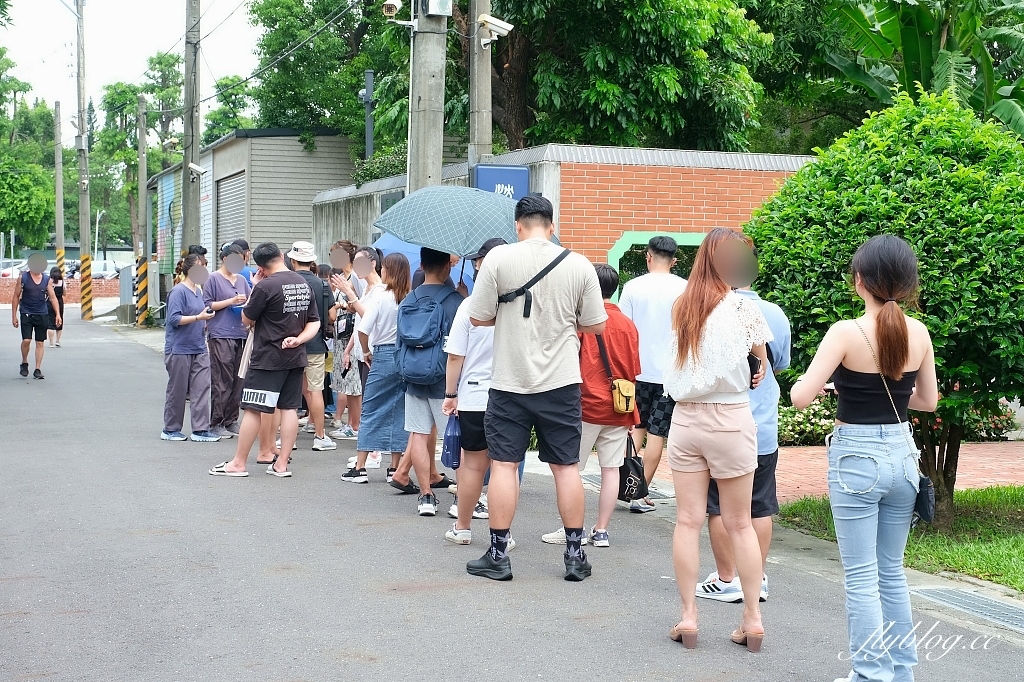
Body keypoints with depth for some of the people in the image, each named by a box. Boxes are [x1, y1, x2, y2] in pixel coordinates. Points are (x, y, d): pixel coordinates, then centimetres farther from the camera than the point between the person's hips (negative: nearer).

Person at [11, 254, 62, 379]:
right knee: (26, 340, -12)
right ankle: (24, 363, 12)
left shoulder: (47, 280, 5)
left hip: (42, 315, 2)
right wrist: (14, 315, -1)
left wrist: (58, 314, -4)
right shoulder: (23, 278, -2)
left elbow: (53, 297, 6)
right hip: (26, 314, -2)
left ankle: (38, 369, 9)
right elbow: (16, 297, 2)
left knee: (40, 343, 3)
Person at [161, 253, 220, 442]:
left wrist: (205, 324, 10)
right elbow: (174, 319, -19)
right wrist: (199, 317, -22)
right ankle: (170, 430, 16)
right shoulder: (178, 291, -12)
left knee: (201, 388, 0)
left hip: (198, 348, 7)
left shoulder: (198, 290, 12)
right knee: (177, 391, 4)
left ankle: (200, 429, 3)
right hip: (179, 348, -7)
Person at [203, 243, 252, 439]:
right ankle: (216, 423, -1)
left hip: (241, 334, 6)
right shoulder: (214, 279, 0)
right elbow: (207, 305, -3)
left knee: (238, 381, 6)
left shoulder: (242, 280, 16)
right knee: (222, 382, -7)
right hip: (220, 335, -6)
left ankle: (231, 421, 14)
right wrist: (231, 301, -10)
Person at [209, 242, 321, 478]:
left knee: (253, 409, -1)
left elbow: (246, 319, -4)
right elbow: (315, 323, 10)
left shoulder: (266, 286, -15)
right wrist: (298, 339, -3)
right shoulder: (304, 284, 7)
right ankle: (282, 463, 9)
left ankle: (238, 463, 4)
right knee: (289, 408, 7)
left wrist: (254, 288, 3)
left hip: (268, 358, -6)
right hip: (296, 358, 6)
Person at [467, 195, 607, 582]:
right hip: (561, 382, 2)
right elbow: (596, 325, 5)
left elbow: (478, 318, -4)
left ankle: (498, 555, 9)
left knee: (503, 465, 5)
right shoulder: (578, 265, -1)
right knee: (566, 467, 9)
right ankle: (574, 554, 15)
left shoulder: (499, 259, -7)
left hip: (510, 382, -2)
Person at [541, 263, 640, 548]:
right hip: (618, 409, 4)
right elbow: (634, 371, 10)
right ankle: (601, 531, 8)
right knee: (610, 469, 6)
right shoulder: (628, 324, 6)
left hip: (587, 405, -4)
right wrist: (632, 413, 17)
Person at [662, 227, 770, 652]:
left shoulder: (681, 307, 4)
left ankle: (688, 617, 7)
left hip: (685, 418, 3)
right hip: (730, 421, -2)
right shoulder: (743, 307, -6)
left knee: (688, 520, 6)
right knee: (739, 524, 7)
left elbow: (676, 366, 6)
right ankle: (752, 618, 11)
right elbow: (763, 361, 3)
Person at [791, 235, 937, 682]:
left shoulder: (846, 332, -16)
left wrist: (833, 384, 5)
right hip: (901, 455, 5)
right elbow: (927, 401, 11)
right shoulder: (919, 333, -1)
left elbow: (800, 398, -16)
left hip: (856, 459, -5)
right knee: (892, 572, 17)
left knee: (862, 578, 3)